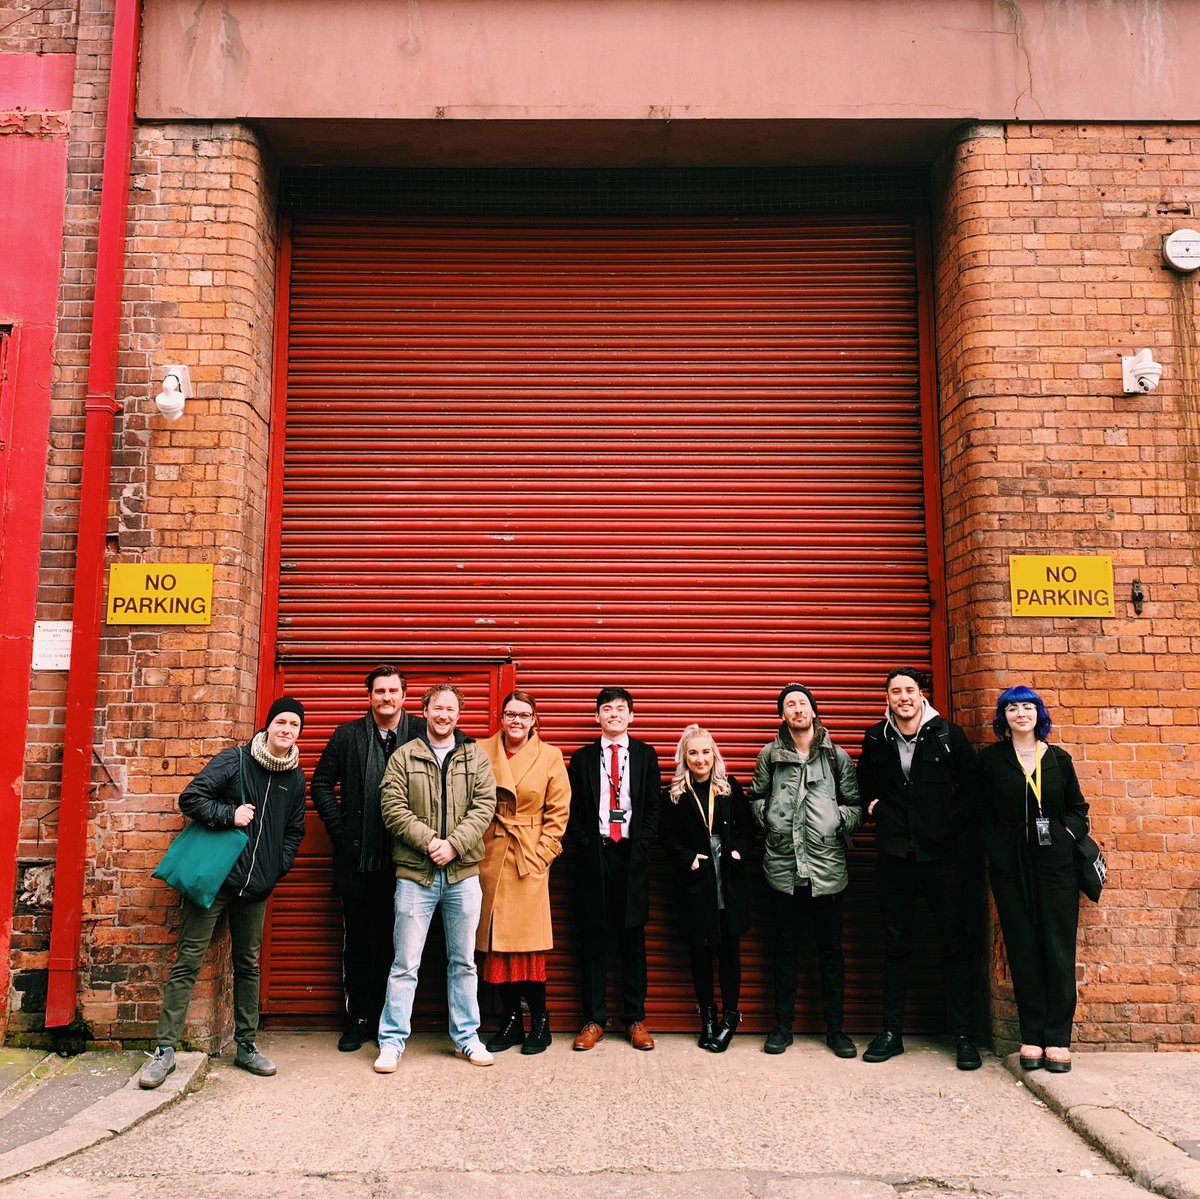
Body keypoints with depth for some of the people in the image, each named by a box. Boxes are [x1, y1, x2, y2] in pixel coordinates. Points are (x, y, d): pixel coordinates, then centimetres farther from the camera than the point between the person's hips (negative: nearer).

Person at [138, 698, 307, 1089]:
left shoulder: (295, 778, 8)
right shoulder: (235, 760, -6)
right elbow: (190, 798, -9)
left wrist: (279, 867, 5)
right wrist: (229, 815, -19)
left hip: (255, 887, 4)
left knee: (248, 965, 13)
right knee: (188, 963, -1)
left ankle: (246, 1046, 24)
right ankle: (165, 1050, 7)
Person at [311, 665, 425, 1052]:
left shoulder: (422, 733, -2)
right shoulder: (348, 735, 5)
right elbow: (321, 784, 10)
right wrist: (340, 829, 1)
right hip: (357, 857, 1)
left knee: (393, 942, 8)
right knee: (357, 942, 10)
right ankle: (356, 1021, 22)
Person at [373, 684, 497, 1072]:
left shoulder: (476, 757, 8)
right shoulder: (404, 757, 4)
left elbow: (483, 806, -1)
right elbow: (393, 807, -4)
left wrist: (454, 844, -13)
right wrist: (428, 840, -15)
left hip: (463, 872, 2)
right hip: (415, 873, -1)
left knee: (463, 962, 12)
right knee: (404, 964, 3)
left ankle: (466, 1036, 24)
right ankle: (392, 1041, 15)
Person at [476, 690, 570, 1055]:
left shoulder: (550, 757, 1)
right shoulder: (481, 752, 4)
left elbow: (558, 812, 2)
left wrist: (540, 854, -5)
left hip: (529, 858, -2)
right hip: (489, 857, 2)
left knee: (527, 943, -2)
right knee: (496, 943, 7)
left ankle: (539, 1022, 14)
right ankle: (511, 1021, 21)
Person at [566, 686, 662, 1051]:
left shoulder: (645, 755, 9)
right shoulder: (582, 758, 9)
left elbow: (654, 805, 5)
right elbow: (573, 810, 6)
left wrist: (641, 846, -4)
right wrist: (584, 846, -4)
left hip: (632, 856, 0)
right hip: (594, 854, 0)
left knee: (633, 939, 5)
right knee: (592, 939, 3)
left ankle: (635, 1020, 14)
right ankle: (593, 1020, 12)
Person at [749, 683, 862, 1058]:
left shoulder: (836, 756, 4)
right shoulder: (770, 755, 4)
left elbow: (857, 805, 5)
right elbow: (756, 798, 14)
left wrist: (840, 819, -13)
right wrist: (767, 816, -4)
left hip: (827, 867, 0)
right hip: (783, 868, 0)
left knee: (831, 951, 9)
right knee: (785, 950, 10)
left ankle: (835, 1028, 22)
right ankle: (783, 1025, 23)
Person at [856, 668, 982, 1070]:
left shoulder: (948, 736, -2)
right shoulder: (876, 740, 4)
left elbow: (970, 787, 4)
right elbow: (864, 784, 20)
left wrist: (956, 826, -4)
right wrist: (873, 807, 4)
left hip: (943, 853, -2)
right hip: (895, 855, 2)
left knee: (954, 943, 5)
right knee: (895, 943, 9)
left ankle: (963, 1036, 17)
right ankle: (892, 1032, 19)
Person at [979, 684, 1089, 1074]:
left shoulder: (1059, 759, 8)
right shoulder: (990, 758, 3)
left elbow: (1077, 808, 15)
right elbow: (982, 813, 5)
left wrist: (1069, 833, -2)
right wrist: (994, 849, -4)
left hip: (1055, 862, 1)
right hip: (1010, 865, -1)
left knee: (1058, 949, 1)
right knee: (1023, 950, 3)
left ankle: (1058, 1038, 8)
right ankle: (1031, 1036, 11)